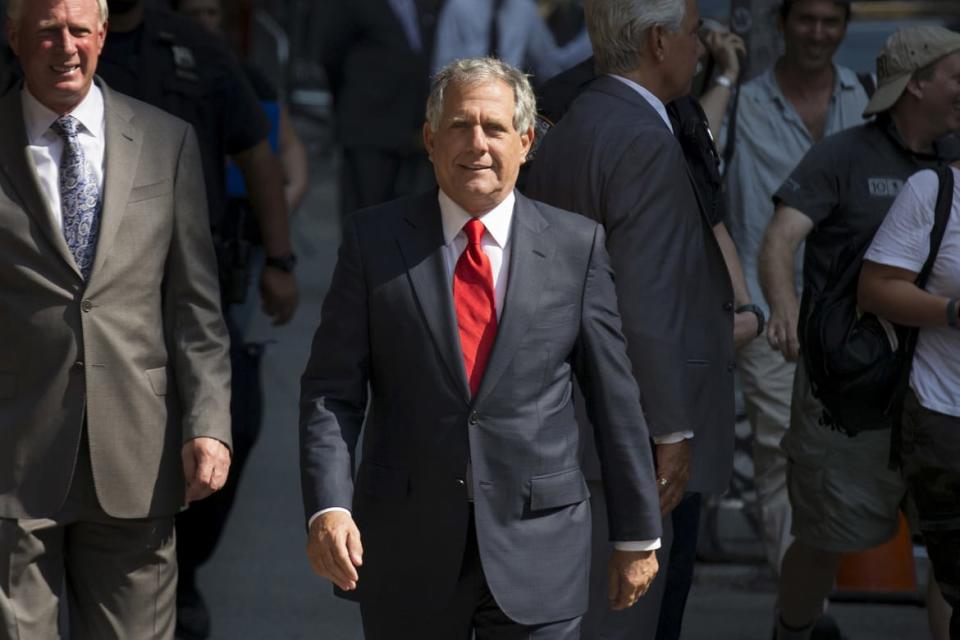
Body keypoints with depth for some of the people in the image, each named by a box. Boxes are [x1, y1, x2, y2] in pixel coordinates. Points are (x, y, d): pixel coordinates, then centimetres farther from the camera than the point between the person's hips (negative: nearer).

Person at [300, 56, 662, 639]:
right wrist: (328, 508, -16)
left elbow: (616, 399, 5)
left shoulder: (577, 246, 2)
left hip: (537, 551, 0)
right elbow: (331, 392, -1)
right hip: (407, 549, 0)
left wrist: (637, 536, 8)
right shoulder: (375, 241, 1)